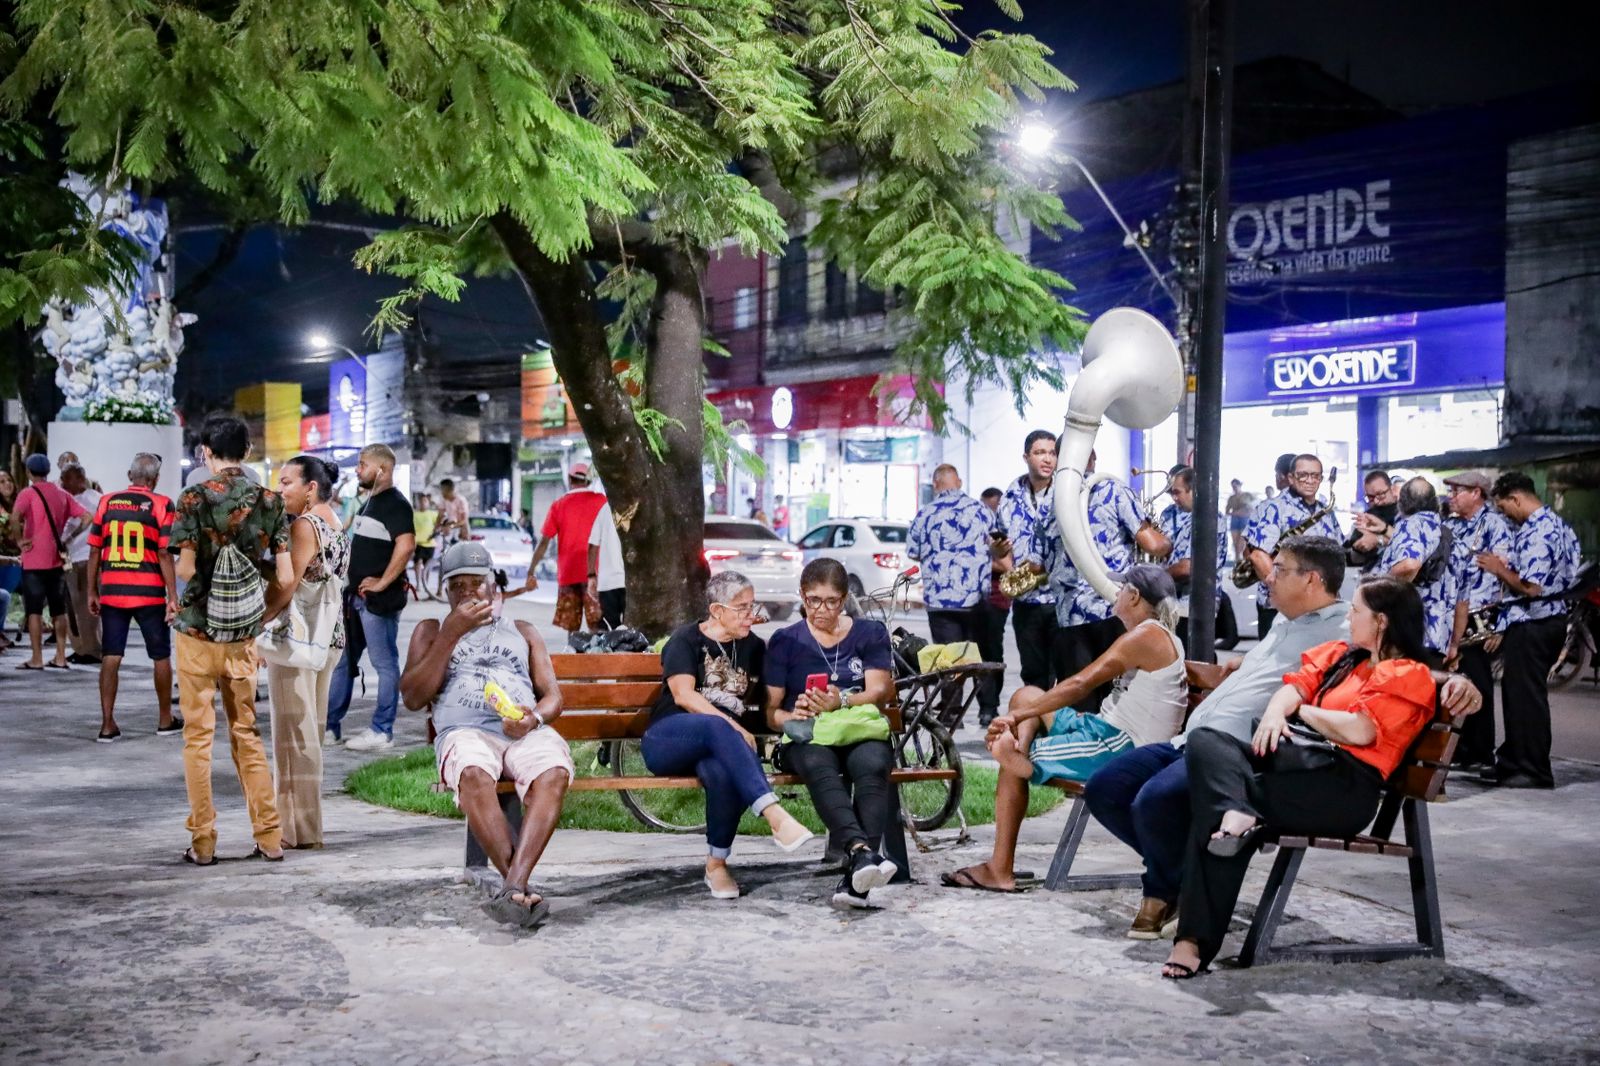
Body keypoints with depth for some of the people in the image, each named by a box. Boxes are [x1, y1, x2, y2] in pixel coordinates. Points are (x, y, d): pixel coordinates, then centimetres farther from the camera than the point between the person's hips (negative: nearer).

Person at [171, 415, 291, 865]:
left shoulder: (194, 498, -8)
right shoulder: (270, 501, 1)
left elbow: (186, 569, -14)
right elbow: (284, 577, -2)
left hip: (197, 629, -3)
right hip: (244, 635, 3)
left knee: (198, 735, 5)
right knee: (247, 733, 13)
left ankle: (203, 842, 9)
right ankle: (269, 837, 12)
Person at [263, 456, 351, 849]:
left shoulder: (305, 525, -13)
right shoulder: (335, 524, 14)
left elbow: (287, 584, -18)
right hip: (330, 636, 9)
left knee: (294, 732, -3)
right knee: (311, 732, 14)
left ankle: (297, 828, 2)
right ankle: (308, 824, 21)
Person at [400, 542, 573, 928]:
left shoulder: (522, 632, 31)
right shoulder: (431, 630, 27)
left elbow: (552, 694, 20)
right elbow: (413, 697, 10)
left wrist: (535, 717, -6)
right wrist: (452, 633, 4)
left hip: (528, 731, 1)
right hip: (465, 731, -1)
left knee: (554, 773, -36)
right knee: (473, 774, -40)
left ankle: (512, 888, -46)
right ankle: (523, 889, -40)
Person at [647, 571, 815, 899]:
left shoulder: (753, 647, 19)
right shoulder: (686, 639, 4)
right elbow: (684, 695, -12)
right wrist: (732, 725, -23)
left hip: (717, 745, 3)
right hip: (667, 741, -3)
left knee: (724, 772, -36)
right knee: (716, 728, -38)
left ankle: (717, 864, -22)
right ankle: (776, 817, -49)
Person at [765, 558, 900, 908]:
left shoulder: (870, 633, 16)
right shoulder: (785, 641, 16)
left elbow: (878, 692, 1)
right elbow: (769, 708, 8)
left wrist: (841, 702, -20)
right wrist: (792, 715, -16)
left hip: (861, 731, 1)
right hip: (807, 736, 0)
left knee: (872, 765, -36)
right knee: (819, 767, -38)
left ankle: (856, 877, -47)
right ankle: (863, 851, -57)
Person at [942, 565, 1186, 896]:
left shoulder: (1144, 636, -15)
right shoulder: (1166, 638, 16)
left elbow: (1080, 684, -21)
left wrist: (1015, 717, -17)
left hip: (1120, 747, -10)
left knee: (1009, 757, -8)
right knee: (1026, 695, 14)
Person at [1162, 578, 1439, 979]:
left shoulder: (1408, 676, 5)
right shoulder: (1340, 654, 28)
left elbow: (1359, 731, -10)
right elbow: (1297, 685, 15)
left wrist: (1301, 712, 4)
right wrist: (1276, 712, -8)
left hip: (1344, 785, -7)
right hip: (1300, 761, 7)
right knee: (1205, 741, -23)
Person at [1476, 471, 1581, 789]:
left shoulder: (1536, 533, -20)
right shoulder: (1555, 524, 12)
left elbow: (1531, 587, -25)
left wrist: (1499, 570, -12)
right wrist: (1505, 567, 8)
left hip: (1531, 625, -10)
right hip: (1551, 618, 10)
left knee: (1526, 695, -2)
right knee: (1516, 691, 16)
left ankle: (1535, 771, 6)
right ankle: (1513, 760, 24)